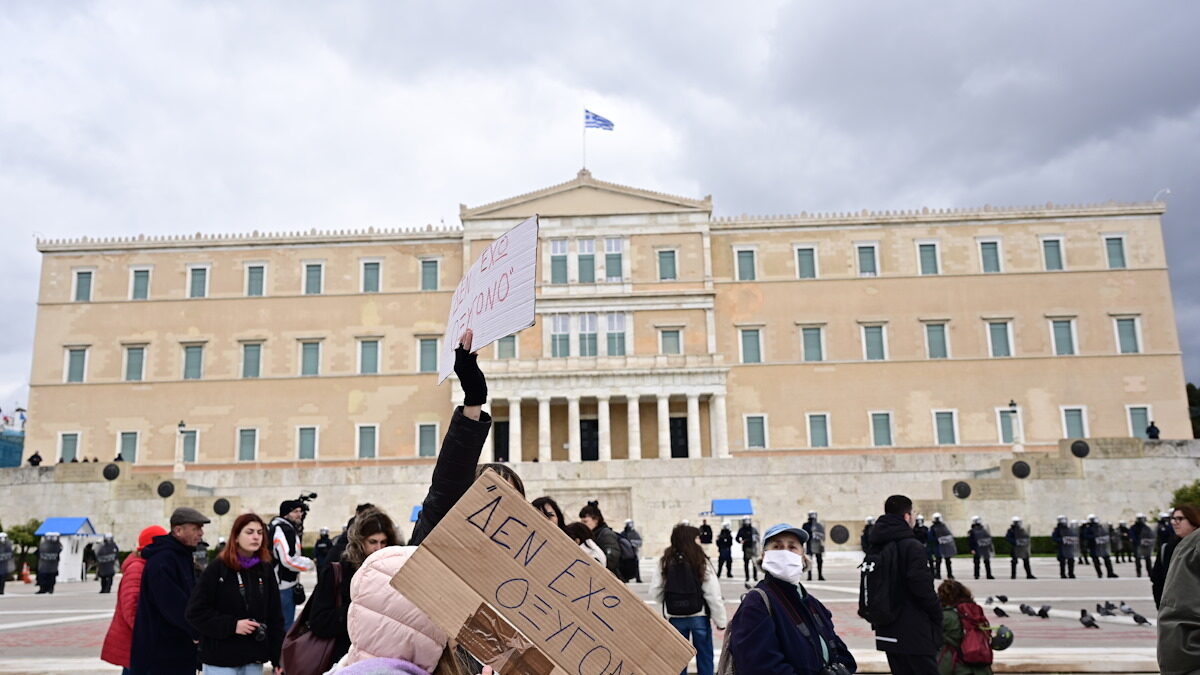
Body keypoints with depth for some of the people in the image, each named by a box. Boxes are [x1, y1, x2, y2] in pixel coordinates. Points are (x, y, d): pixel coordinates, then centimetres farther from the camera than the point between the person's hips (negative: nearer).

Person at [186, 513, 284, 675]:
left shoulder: (266, 570, 5)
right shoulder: (217, 568, -7)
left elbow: (275, 616, 6)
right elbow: (195, 612, -9)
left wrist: (278, 657, 1)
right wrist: (231, 625, -18)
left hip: (254, 658, 4)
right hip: (221, 659, -4)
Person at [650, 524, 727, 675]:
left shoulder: (664, 562, -5)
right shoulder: (702, 562, -11)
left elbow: (655, 592, -5)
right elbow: (713, 595, -11)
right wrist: (720, 621, -1)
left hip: (675, 618, 2)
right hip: (698, 616, -2)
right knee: (704, 657, 15)